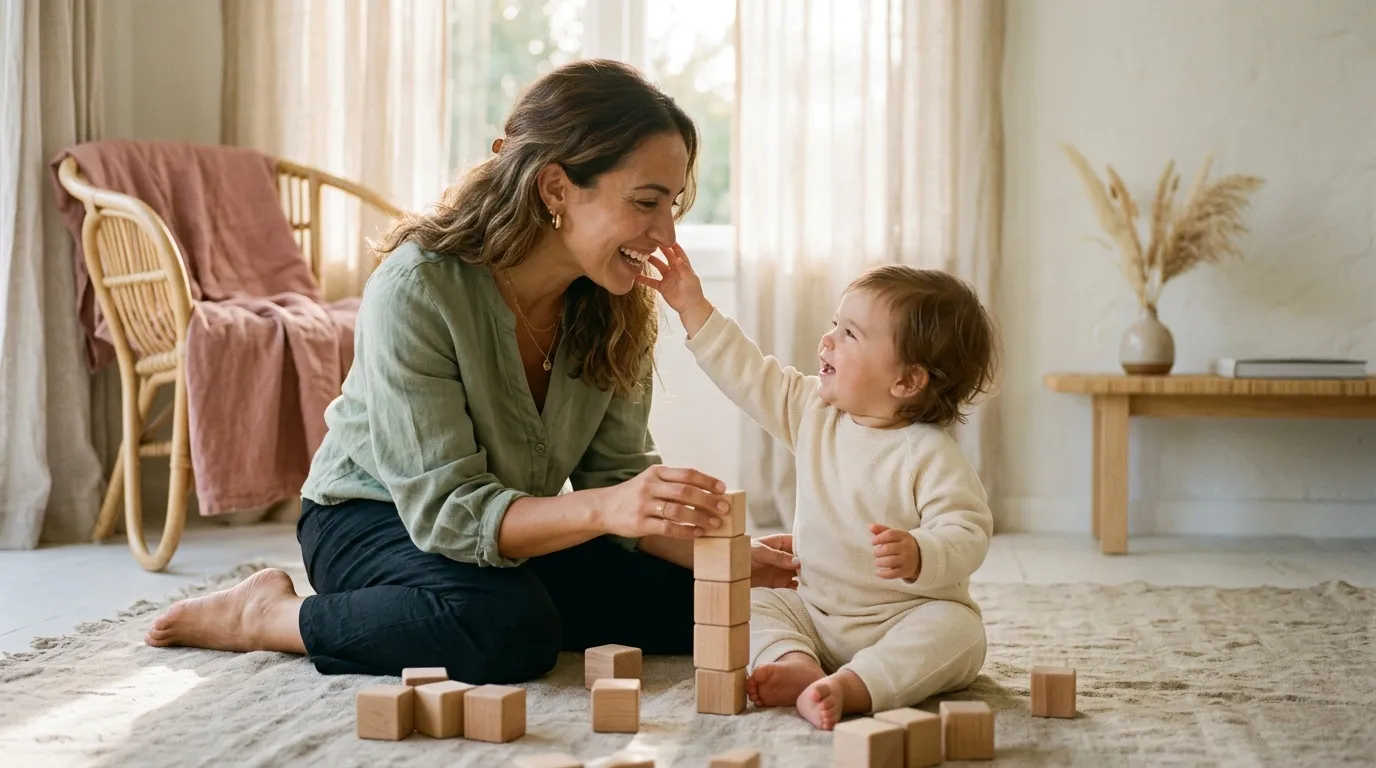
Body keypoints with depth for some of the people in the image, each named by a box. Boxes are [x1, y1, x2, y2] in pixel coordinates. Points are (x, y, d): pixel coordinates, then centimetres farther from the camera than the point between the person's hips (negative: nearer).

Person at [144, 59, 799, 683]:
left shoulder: (616, 307, -9)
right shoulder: (418, 288, -27)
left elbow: (619, 476, -6)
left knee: (686, 602, -12)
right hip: (375, 517, -7)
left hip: (514, 530, 7)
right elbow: (445, 509, -30)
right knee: (509, 628, -35)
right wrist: (601, 509, -46)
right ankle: (267, 615, -10)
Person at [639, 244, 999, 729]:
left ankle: (849, 686, -47)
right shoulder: (813, 413, 4)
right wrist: (694, 308, 6)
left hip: (904, 620, -6)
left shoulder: (930, 455, -16)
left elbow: (966, 535, -22)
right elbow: (750, 375, 9)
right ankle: (795, 665, -36)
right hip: (816, 614, 6)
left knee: (958, 629, -32)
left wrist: (918, 555, -42)